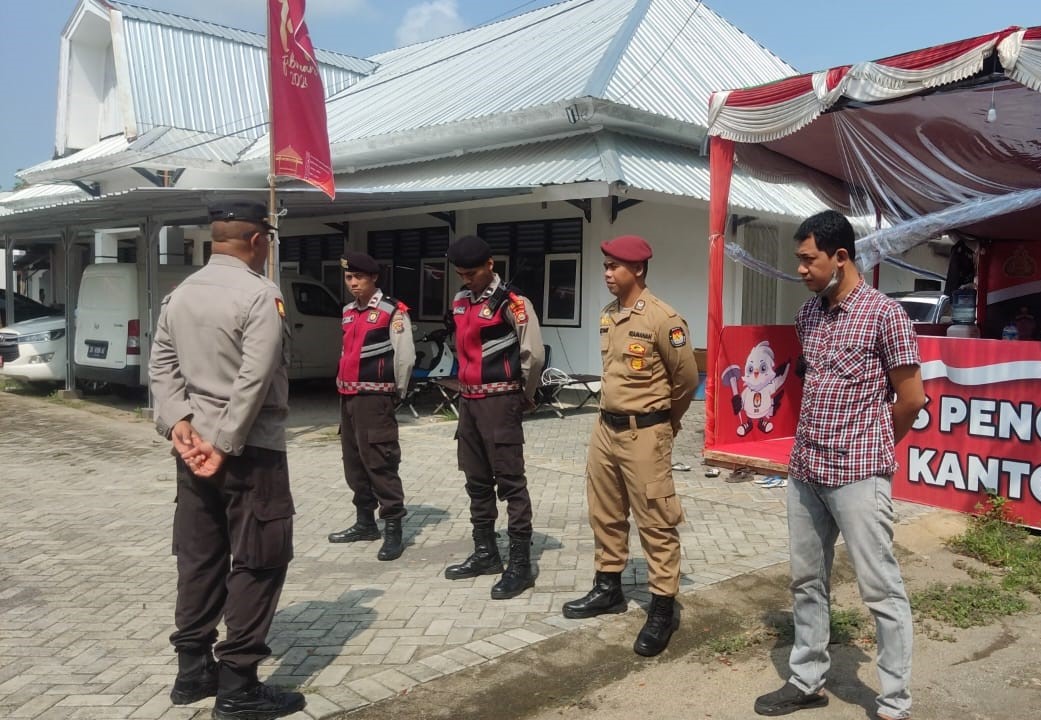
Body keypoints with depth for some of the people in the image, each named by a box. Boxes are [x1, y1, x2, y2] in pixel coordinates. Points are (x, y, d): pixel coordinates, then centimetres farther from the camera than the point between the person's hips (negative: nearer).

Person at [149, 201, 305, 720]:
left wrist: (177, 423, 0)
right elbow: (254, 379, -20)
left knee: (199, 557, 15)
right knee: (258, 562, 1)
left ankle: (192, 670, 24)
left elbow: (161, 365, 8)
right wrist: (226, 445, -16)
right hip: (250, 448, -8)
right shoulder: (260, 294, -13)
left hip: (194, 441, 8)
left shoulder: (180, 294, 11)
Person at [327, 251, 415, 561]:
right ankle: (365, 522, 27)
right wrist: (344, 384, 18)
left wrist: (397, 391, -3)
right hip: (347, 397, 9)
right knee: (354, 462, 15)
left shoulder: (392, 310, -9)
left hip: (374, 398, -8)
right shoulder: (348, 311, 15)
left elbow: (405, 355, -11)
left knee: (380, 463, -9)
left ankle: (393, 529, -2)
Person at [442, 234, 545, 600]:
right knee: (477, 481, 14)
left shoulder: (511, 302, -13)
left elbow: (534, 353, -16)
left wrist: (525, 395, -4)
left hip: (499, 401, -8)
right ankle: (485, 553, 26)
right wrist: (466, 385, 17)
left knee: (510, 481, -5)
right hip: (468, 400, 8)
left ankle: (520, 564, 1)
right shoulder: (461, 302, 12)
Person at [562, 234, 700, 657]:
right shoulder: (607, 317, 9)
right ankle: (608, 587, 33)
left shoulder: (663, 319, -14)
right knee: (604, 513, 17)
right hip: (605, 427, 8)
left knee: (656, 522, 0)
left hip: (644, 434, -8)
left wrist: (664, 420, 7)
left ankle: (663, 607, 10)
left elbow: (687, 377, -6)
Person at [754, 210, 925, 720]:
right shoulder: (807, 314, 9)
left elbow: (911, 398, -6)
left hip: (858, 475, -7)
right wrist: (811, 447, 16)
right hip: (804, 471, 7)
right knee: (806, 581, 15)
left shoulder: (884, 314, -10)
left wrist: (869, 449, 6)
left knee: (880, 590, 2)